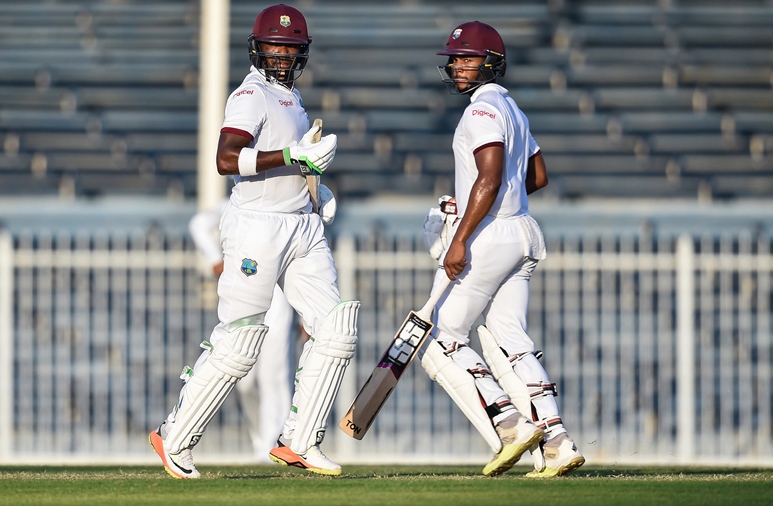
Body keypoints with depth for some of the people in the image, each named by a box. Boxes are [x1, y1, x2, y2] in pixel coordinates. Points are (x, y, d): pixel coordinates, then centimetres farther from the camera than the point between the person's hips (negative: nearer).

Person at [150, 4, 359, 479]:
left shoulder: (291, 96, 18)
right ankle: (175, 438, 7)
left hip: (304, 227, 9)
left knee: (335, 330, 0)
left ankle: (299, 443, 3)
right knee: (237, 345, -7)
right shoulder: (252, 95, -11)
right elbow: (227, 160, -26)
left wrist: (315, 183, 11)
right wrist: (295, 157, -26)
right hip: (257, 228, -9)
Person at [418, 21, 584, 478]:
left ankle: (509, 424, -14)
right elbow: (538, 176, 25)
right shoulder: (513, 110, 18)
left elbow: (489, 177, -23)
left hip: (488, 236, -10)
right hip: (522, 232, 10)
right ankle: (557, 444, 0)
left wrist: (460, 239, -26)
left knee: (440, 342, -3)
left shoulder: (483, 110, -12)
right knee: (507, 341, 9)